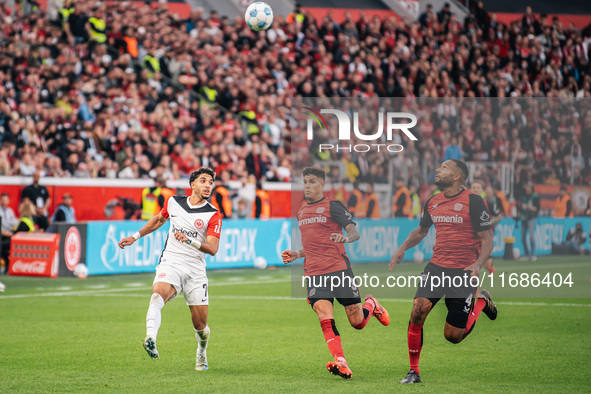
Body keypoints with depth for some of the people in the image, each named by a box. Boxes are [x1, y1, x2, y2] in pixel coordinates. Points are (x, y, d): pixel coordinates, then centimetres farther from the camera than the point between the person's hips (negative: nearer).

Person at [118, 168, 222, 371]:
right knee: (159, 292, -34)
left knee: (200, 324, 2)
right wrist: (135, 237, 29)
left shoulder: (213, 215, -2)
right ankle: (151, 338, -57)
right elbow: (159, 219, 29)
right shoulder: (173, 202, 7)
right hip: (170, 262, 0)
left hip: (195, 270, 0)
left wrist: (189, 240, -28)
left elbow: (213, 248, -13)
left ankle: (202, 354, 36)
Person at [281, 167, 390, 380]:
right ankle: (340, 362, -27)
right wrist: (295, 255, 18)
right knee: (325, 318, -19)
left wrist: (346, 237, -28)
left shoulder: (332, 206, 1)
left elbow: (355, 233, -6)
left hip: (339, 269, -4)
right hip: (314, 273, 4)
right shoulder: (301, 212, 21)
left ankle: (371, 304, 33)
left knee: (358, 322, -1)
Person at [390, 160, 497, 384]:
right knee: (418, 310, -20)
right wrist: (403, 248, 11)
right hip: (436, 267, 4)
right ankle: (413, 371, -6)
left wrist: (478, 264, -23)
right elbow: (421, 230, 28)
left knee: (453, 336, -1)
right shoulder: (432, 203, 9)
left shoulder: (473, 201, -8)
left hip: (463, 272, -4)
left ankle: (481, 301, 29)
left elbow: (486, 239, -6)